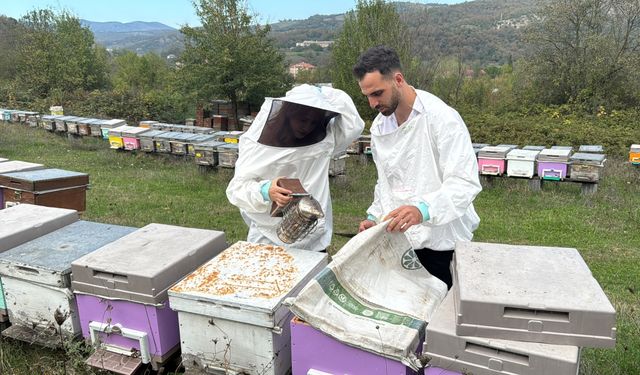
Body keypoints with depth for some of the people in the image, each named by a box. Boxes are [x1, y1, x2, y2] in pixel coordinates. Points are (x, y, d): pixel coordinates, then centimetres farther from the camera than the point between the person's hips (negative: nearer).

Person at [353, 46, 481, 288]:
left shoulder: (442, 118, -16)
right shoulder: (379, 126, 6)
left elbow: (465, 183, -23)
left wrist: (423, 210, -38)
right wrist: (374, 216, 2)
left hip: (441, 244, -5)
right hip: (400, 240, 5)